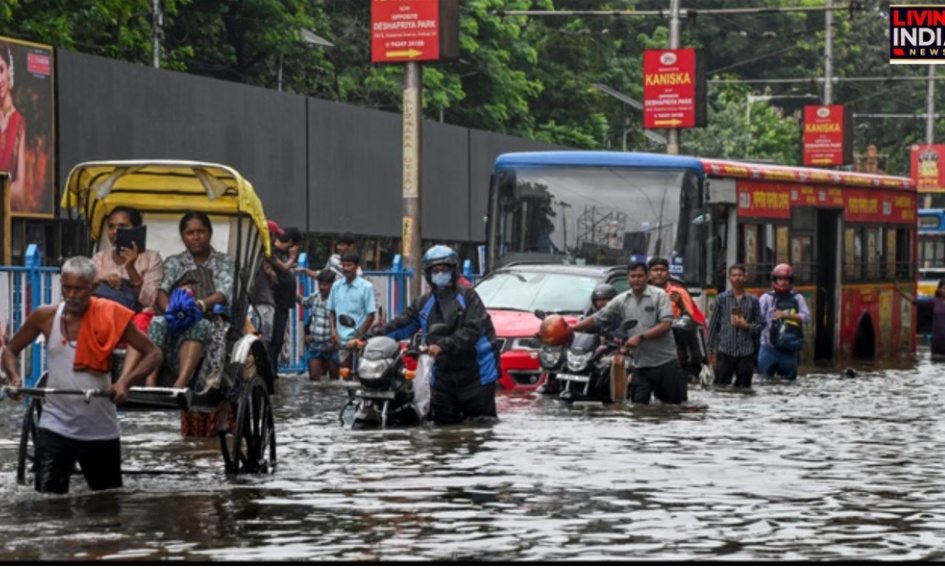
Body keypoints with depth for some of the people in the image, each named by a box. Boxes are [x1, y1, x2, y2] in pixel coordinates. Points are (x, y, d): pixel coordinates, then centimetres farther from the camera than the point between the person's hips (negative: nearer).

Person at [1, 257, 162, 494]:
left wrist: (125, 382, -21)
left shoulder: (111, 317, -8)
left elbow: (153, 354, -4)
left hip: (101, 429, 0)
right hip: (56, 426, 0)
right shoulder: (45, 317, -4)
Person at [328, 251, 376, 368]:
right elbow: (332, 311, 16)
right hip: (342, 340, 4)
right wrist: (333, 330, 1)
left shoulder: (366, 287, -3)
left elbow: (370, 315, -4)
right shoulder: (336, 286, 11)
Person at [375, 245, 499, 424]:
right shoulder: (423, 304, 13)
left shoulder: (467, 297, -3)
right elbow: (401, 326, 9)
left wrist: (443, 345, -29)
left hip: (474, 375, -5)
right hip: (443, 379, 5)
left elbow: (472, 329, -16)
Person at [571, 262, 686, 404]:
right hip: (640, 365, 4)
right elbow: (597, 318, 10)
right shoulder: (621, 301, 8)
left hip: (665, 362, -4)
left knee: (677, 404, 2)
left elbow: (666, 324, -14)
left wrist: (640, 337, -19)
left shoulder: (659, 295, -5)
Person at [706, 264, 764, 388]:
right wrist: (711, 350, 3)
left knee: (743, 387, 3)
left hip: (746, 353, 1)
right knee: (721, 386, -3)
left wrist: (746, 326, -11)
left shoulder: (753, 301, 7)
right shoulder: (722, 299, 5)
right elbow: (713, 325, 6)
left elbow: (760, 325, 9)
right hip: (725, 351, -1)